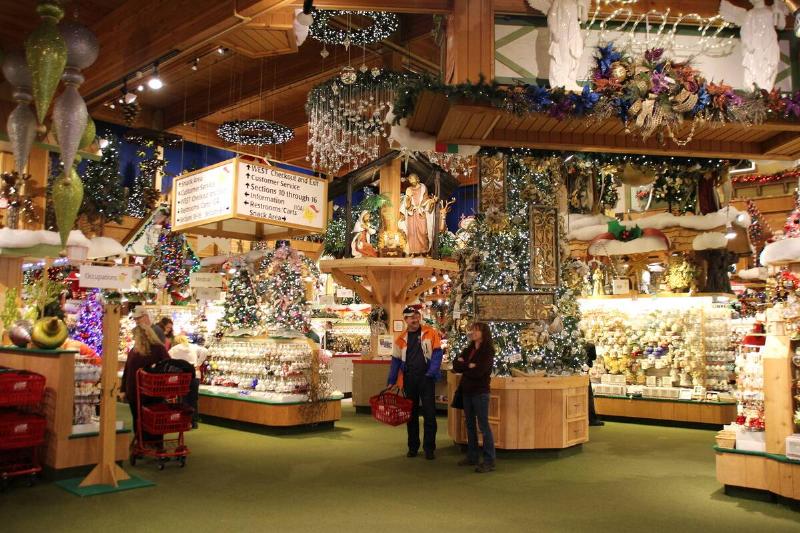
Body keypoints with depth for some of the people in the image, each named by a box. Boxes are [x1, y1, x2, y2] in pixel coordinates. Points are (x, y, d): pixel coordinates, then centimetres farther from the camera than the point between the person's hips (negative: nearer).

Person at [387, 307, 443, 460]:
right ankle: (413, 447, 21)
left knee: (429, 413, 0)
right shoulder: (401, 339, 6)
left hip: (426, 378, -3)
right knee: (411, 413, 10)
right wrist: (391, 382, 4)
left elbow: (437, 354, -5)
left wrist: (431, 373, -16)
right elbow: (396, 361, 9)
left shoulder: (431, 333, -2)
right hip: (409, 379, 3)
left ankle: (429, 448, 10)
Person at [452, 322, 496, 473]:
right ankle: (472, 457, 22)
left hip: (480, 392, -7)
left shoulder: (488, 351, -9)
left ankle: (489, 461, -1)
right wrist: (469, 366, -14)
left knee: (483, 426, -6)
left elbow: (478, 371, -20)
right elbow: (456, 365, 1)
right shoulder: (468, 349, 12)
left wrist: (463, 365, -6)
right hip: (467, 391, 7)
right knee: (470, 425, 13)